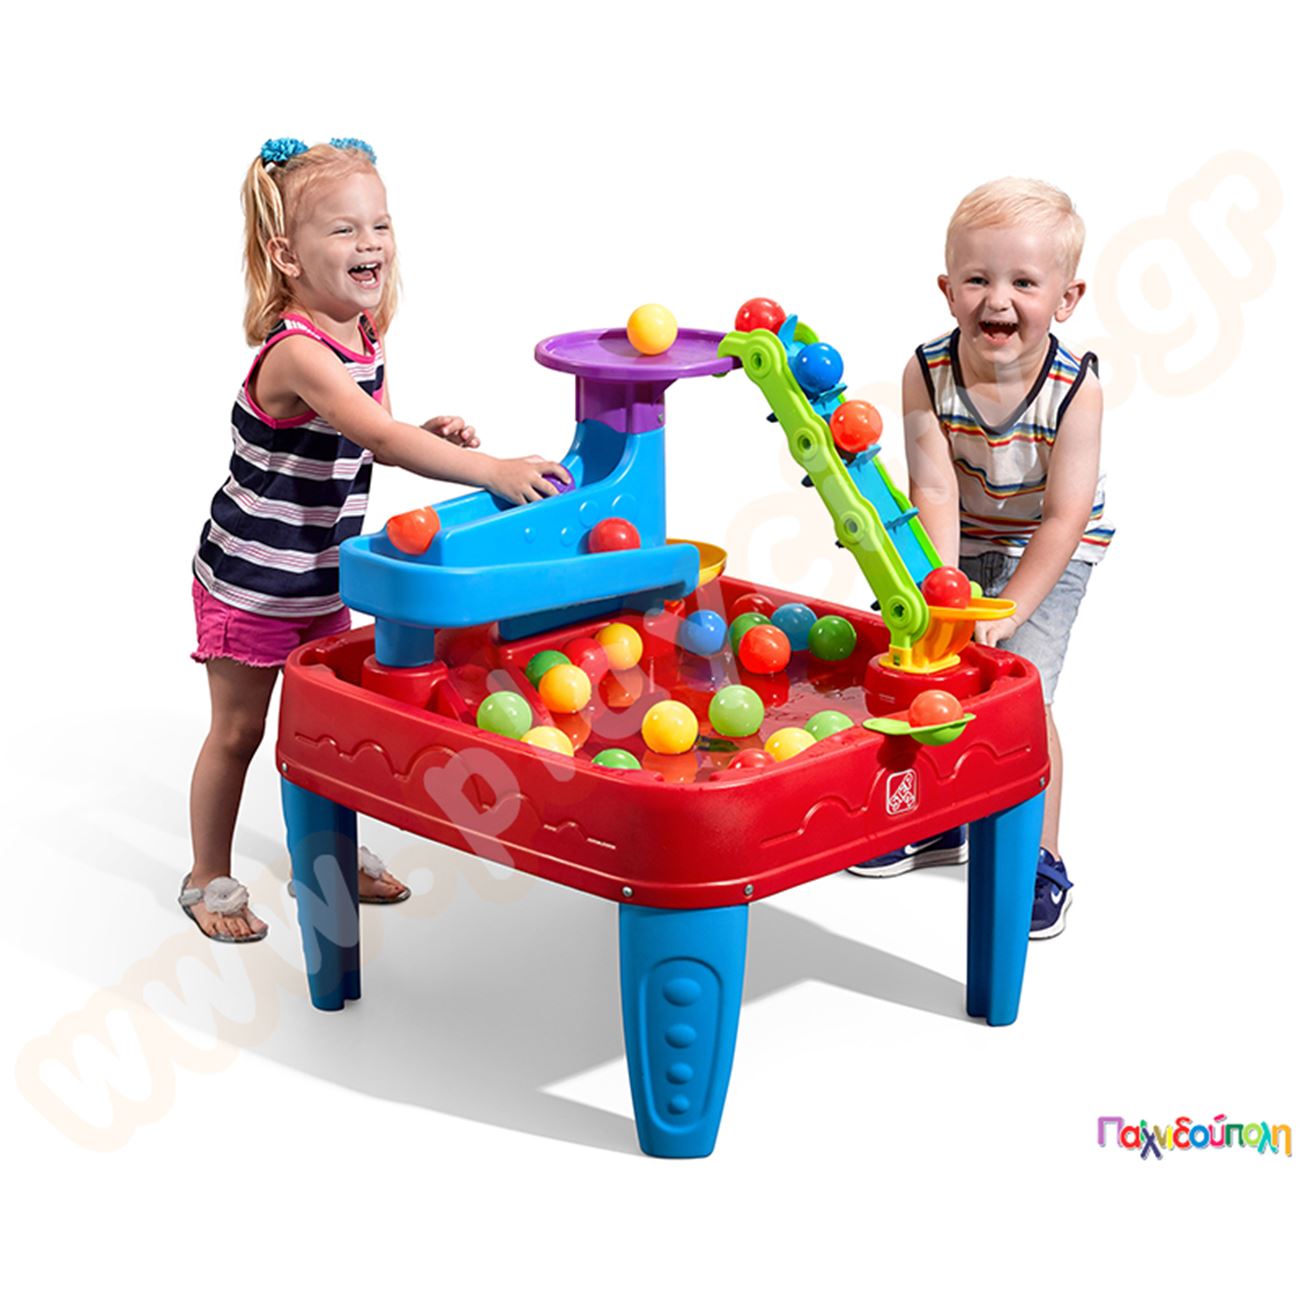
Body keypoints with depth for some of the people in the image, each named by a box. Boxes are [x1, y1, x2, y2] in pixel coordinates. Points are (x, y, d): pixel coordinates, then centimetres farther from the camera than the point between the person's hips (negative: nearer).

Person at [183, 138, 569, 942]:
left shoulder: (366, 336, -1)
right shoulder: (296, 352, -30)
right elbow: (377, 437, -41)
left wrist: (429, 437, -7)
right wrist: (492, 471, -46)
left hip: (321, 576, 8)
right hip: (250, 581, -8)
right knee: (238, 730, 6)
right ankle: (209, 878, 23)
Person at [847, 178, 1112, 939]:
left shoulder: (1075, 390, -27)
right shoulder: (927, 374, -21)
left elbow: (1063, 519, -26)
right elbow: (935, 493, -23)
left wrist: (1008, 608, -30)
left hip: (1049, 553, -3)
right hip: (963, 543, 4)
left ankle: (1041, 859, 2)